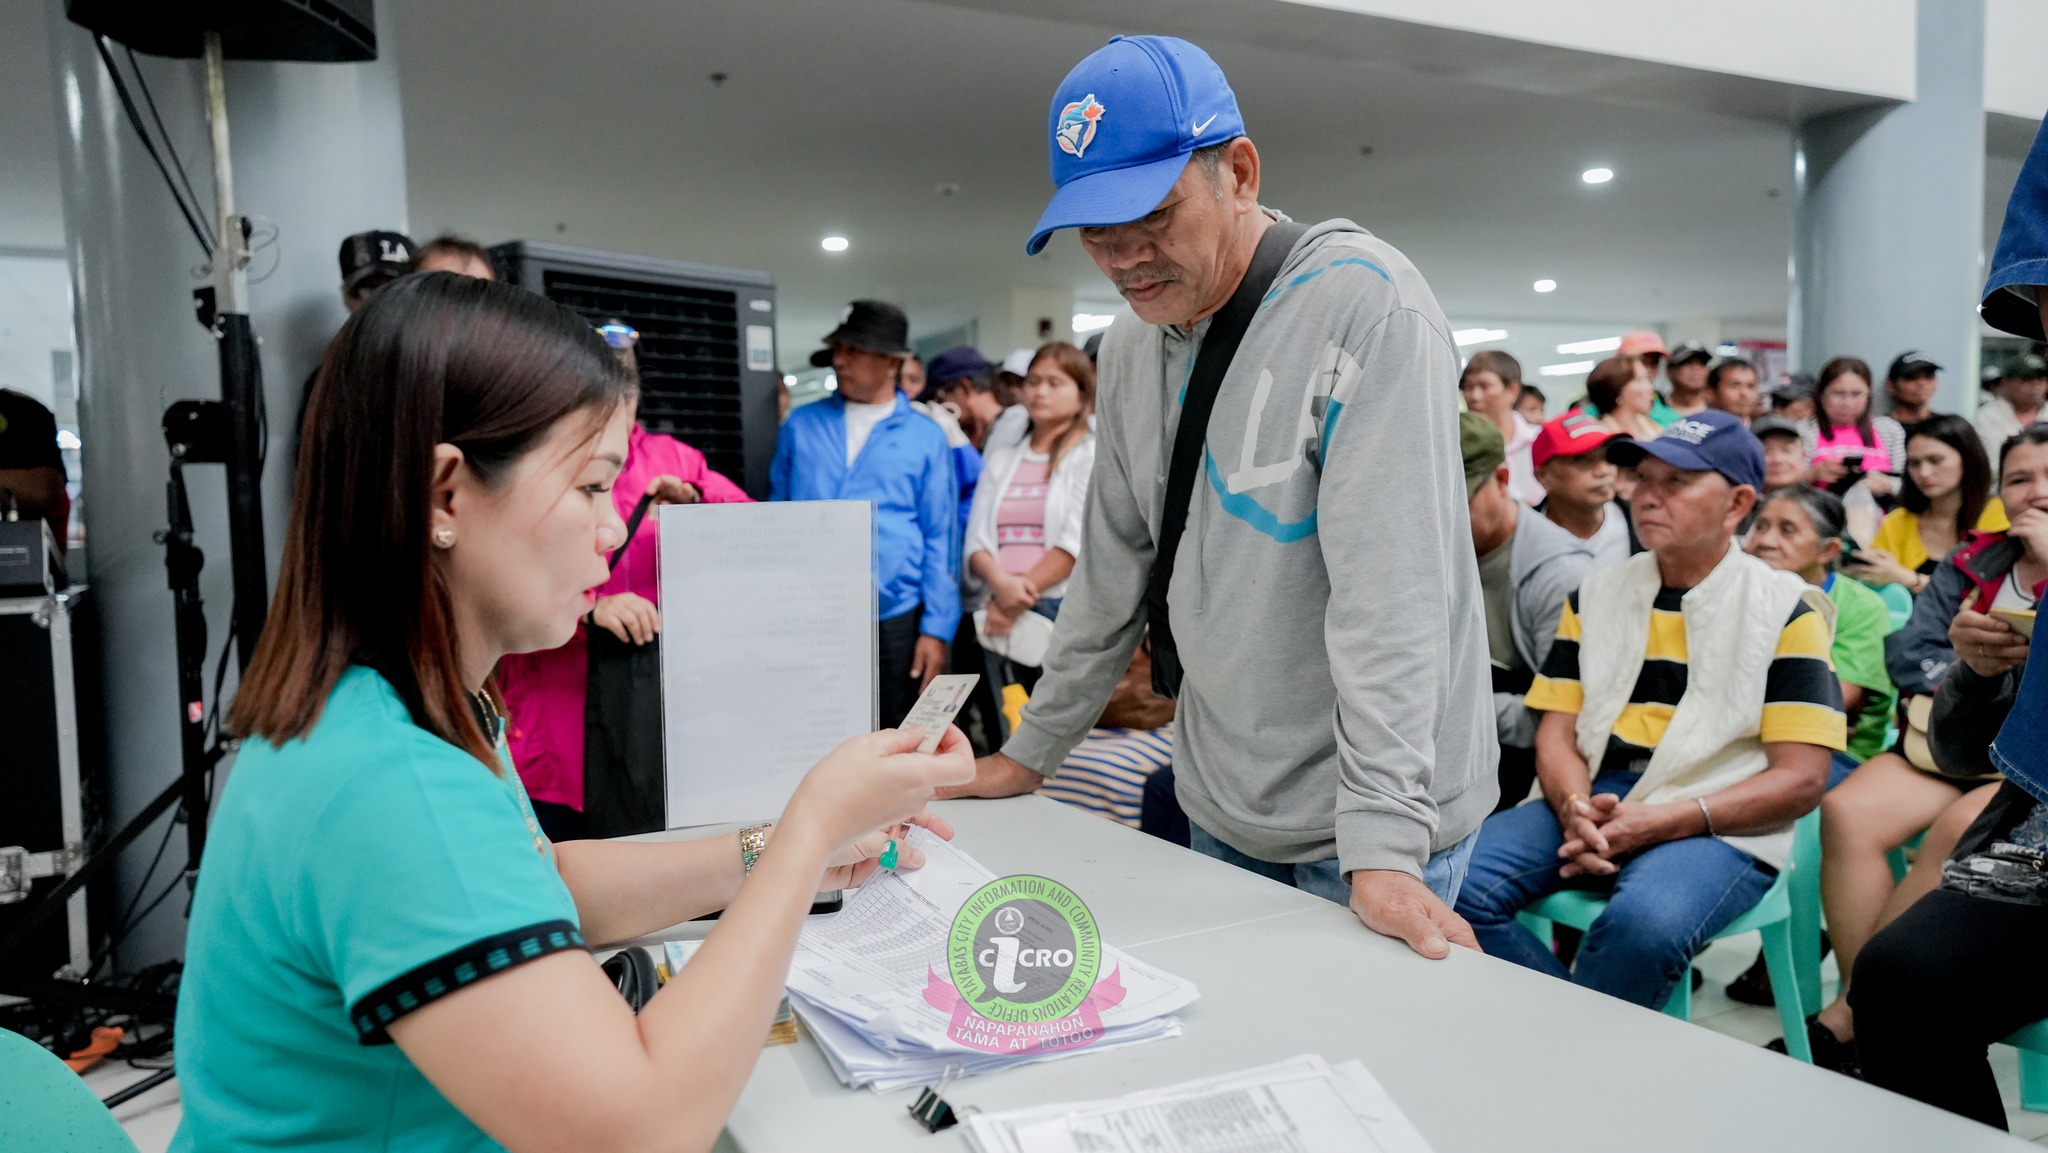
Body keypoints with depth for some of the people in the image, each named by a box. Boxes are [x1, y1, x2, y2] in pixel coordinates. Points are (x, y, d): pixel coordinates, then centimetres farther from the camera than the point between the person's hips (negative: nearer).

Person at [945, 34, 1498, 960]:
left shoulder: (1362, 303, -18)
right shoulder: (1132, 344, 5)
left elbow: (1388, 586, -25)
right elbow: (1114, 563, 13)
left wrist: (1382, 842, -28)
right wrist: (1032, 750, 15)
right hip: (1221, 807, 7)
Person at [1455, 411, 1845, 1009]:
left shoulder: (1785, 611, 3)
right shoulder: (1596, 594, 15)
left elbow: (1800, 779, -3)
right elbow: (1556, 733, 11)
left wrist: (1661, 822, -16)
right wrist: (1575, 806, -12)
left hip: (1716, 826, -4)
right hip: (1592, 808, 4)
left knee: (1645, 923, -37)